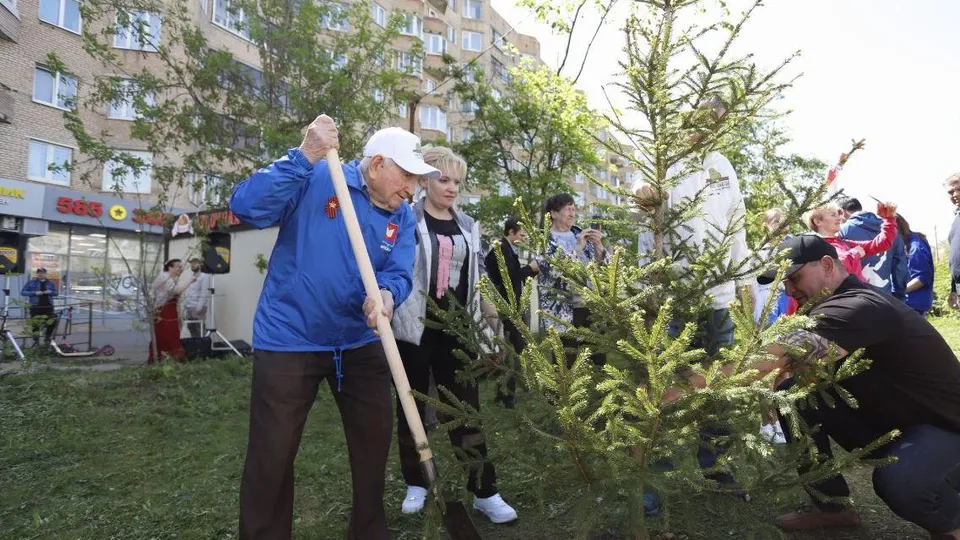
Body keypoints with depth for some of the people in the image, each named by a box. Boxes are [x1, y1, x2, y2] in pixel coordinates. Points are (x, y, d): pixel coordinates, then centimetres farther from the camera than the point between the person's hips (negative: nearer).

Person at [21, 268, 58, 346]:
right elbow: (23, 292, -1)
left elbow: (56, 293, 15)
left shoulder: (51, 283, 11)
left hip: (48, 307, 2)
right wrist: (35, 293, -15)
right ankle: (36, 341, 13)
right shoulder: (31, 282, 4)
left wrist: (50, 292, -8)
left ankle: (47, 338, 17)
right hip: (35, 307, -2)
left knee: (52, 322, -2)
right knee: (35, 324, 1)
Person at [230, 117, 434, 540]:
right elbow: (246, 206, -24)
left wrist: (387, 294, -32)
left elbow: (399, 273, -9)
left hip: (360, 343, 6)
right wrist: (304, 157, -31)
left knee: (375, 441, 17)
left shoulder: (401, 216, 2)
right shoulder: (315, 179, -13)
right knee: (271, 457, 7)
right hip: (289, 340, -5)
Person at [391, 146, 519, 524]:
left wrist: (490, 316, 12)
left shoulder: (468, 226, 11)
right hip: (415, 328, -3)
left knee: (466, 409, 6)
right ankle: (415, 484, 29)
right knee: (412, 407, 11)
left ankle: (484, 492, 16)